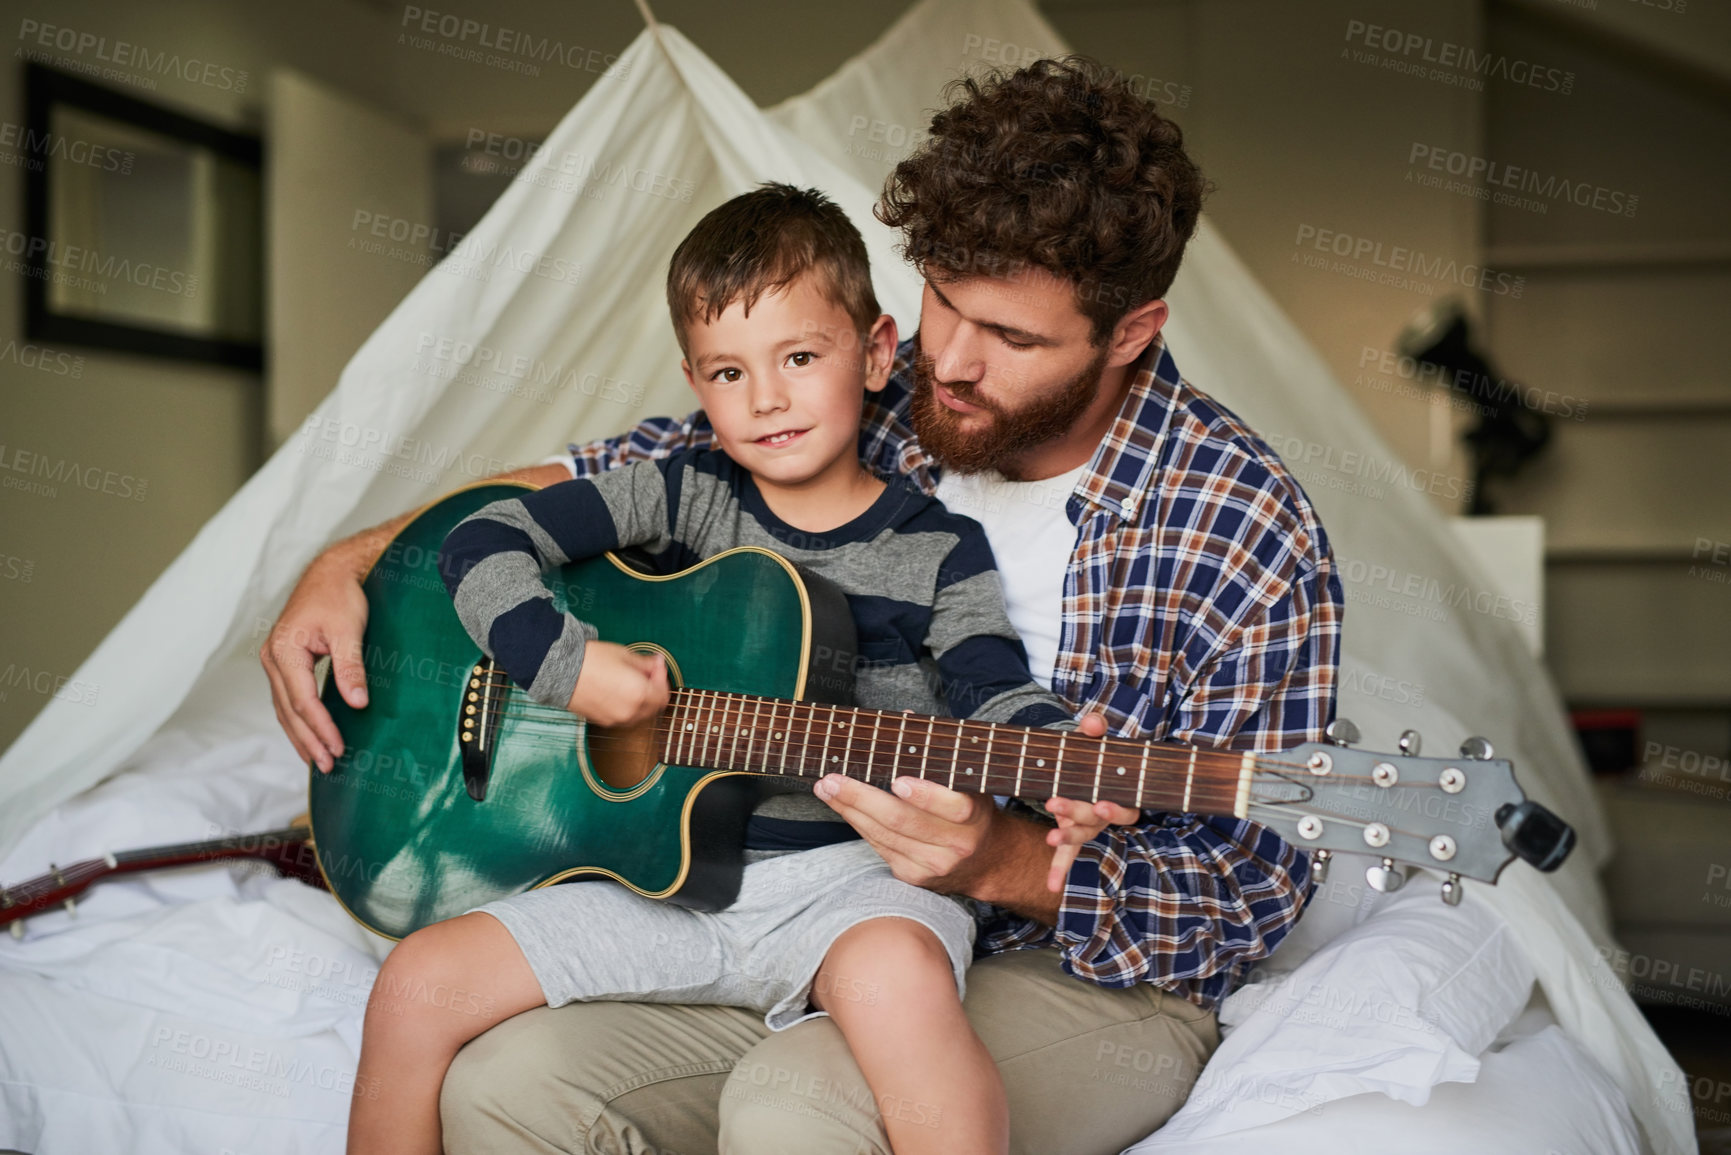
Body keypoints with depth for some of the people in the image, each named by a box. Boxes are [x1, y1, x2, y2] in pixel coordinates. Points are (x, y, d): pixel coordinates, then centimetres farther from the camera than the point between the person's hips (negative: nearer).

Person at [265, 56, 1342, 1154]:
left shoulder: (1251, 537, -15)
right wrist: (353, 561, -2)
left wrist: (1008, 863, -29)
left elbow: (1251, 896, -12)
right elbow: (603, 480, 10)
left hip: (1095, 975, -4)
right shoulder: (869, 413, -2)